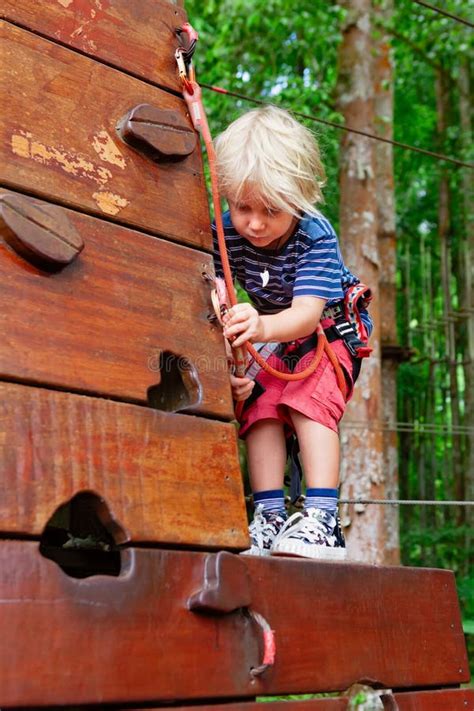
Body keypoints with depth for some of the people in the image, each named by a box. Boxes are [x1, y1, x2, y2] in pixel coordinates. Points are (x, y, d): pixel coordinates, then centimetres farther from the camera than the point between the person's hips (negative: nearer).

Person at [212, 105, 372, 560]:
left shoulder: (316, 236, -33)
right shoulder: (226, 234, -22)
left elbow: (307, 313, -43)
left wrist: (262, 326, -65)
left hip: (335, 326, -5)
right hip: (283, 340, 5)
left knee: (308, 402, -25)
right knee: (260, 406, -13)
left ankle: (322, 521, -27)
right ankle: (269, 518, -9)